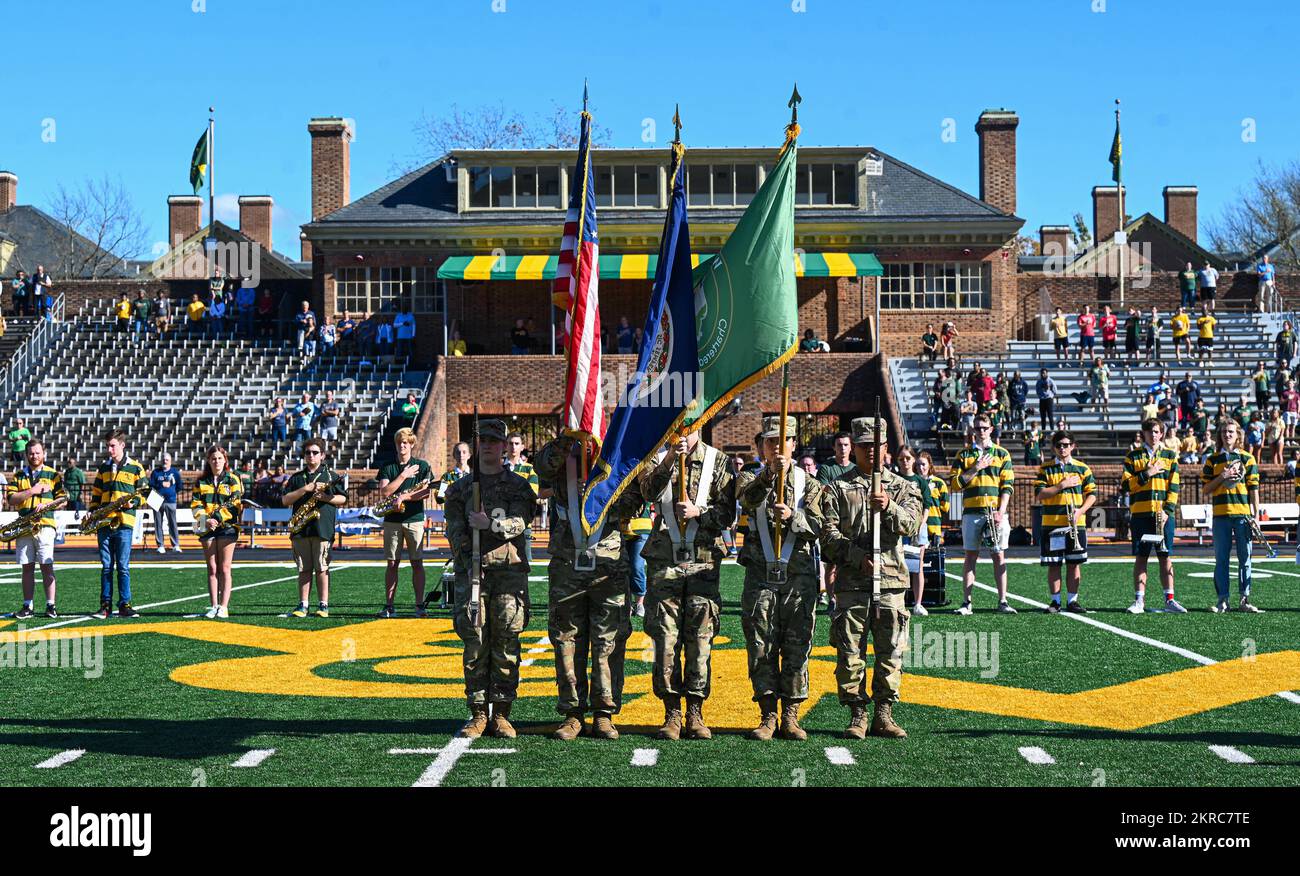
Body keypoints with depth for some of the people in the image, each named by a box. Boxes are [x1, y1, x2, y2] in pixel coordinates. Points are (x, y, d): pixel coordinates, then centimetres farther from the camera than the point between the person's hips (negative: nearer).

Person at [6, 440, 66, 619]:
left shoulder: (53, 475, 9)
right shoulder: (18, 476, 14)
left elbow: (63, 499, 4)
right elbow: (10, 499, 2)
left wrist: (46, 505, -12)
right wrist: (31, 491, -8)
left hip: (45, 525, -2)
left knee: (46, 566, -7)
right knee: (27, 567, 5)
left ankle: (51, 605, -4)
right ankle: (28, 606, 9)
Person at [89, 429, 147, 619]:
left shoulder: (135, 468, 3)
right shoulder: (103, 468, 15)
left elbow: (144, 493, 5)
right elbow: (96, 494, 18)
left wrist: (132, 503, -13)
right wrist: (93, 514, 5)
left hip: (124, 522, -4)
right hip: (104, 523, 4)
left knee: (123, 566, -3)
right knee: (106, 566, 5)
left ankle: (124, 605, 2)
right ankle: (105, 606, 8)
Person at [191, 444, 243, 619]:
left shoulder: (233, 480, 4)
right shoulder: (201, 481, 12)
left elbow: (236, 505, -5)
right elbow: (195, 504, 5)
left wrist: (217, 518, -16)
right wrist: (206, 520, -12)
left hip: (227, 527, -3)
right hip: (207, 528, 3)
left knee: (224, 569, -3)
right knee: (212, 569, 4)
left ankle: (224, 607, -3)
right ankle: (213, 606, 6)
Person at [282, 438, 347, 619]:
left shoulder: (330, 476, 9)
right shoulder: (296, 478, 15)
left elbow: (343, 498, 6)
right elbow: (285, 500, 6)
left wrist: (325, 497, -10)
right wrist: (305, 489, -6)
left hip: (322, 528, -3)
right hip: (300, 529, 3)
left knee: (321, 568, -3)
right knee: (304, 569, 5)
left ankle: (323, 606, 1)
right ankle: (302, 606, 8)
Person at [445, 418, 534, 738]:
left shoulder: (518, 486, 9)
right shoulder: (461, 488, 13)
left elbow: (518, 523, -7)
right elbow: (454, 531, 4)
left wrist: (490, 523, -24)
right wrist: (469, 560, -10)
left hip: (510, 571, -1)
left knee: (506, 645, -2)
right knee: (475, 645, -1)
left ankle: (501, 715, 5)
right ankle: (478, 714, 6)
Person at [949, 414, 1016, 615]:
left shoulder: (1002, 454, 9)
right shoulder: (963, 455, 10)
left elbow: (1007, 486, 3)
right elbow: (955, 484, 2)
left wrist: (1001, 512, -8)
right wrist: (975, 469, -8)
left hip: (996, 513, 0)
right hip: (971, 513, 0)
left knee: (999, 556, 0)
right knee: (970, 556, 1)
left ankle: (1002, 601, 3)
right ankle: (966, 602, 1)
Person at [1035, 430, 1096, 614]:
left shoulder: (1082, 468, 7)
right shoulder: (1045, 469, 5)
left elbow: (1092, 495, 5)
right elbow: (1040, 494, -5)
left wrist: (1080, 511, -11)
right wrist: (1062, 485, -11)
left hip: (1076, 524, 1)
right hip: (1051, 523, -1)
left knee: (1074, 563, 2)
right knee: (1053, 564, 2)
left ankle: (1072, 600, 10)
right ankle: (1056, 601, 10)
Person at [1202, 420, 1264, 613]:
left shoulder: (1247, 458, 7)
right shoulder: (1213, 460, 10)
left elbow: (1254, 489, 5)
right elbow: (1205, 490, 7)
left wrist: (1256, 515, -1)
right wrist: (1221, 477, -9)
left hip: (1243, 515, -1)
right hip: (1221, 516, 1)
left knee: (1245, 559, 1)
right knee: (1221, 559, 1)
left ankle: (1244, 599, 6)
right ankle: (1222, 600, 5)